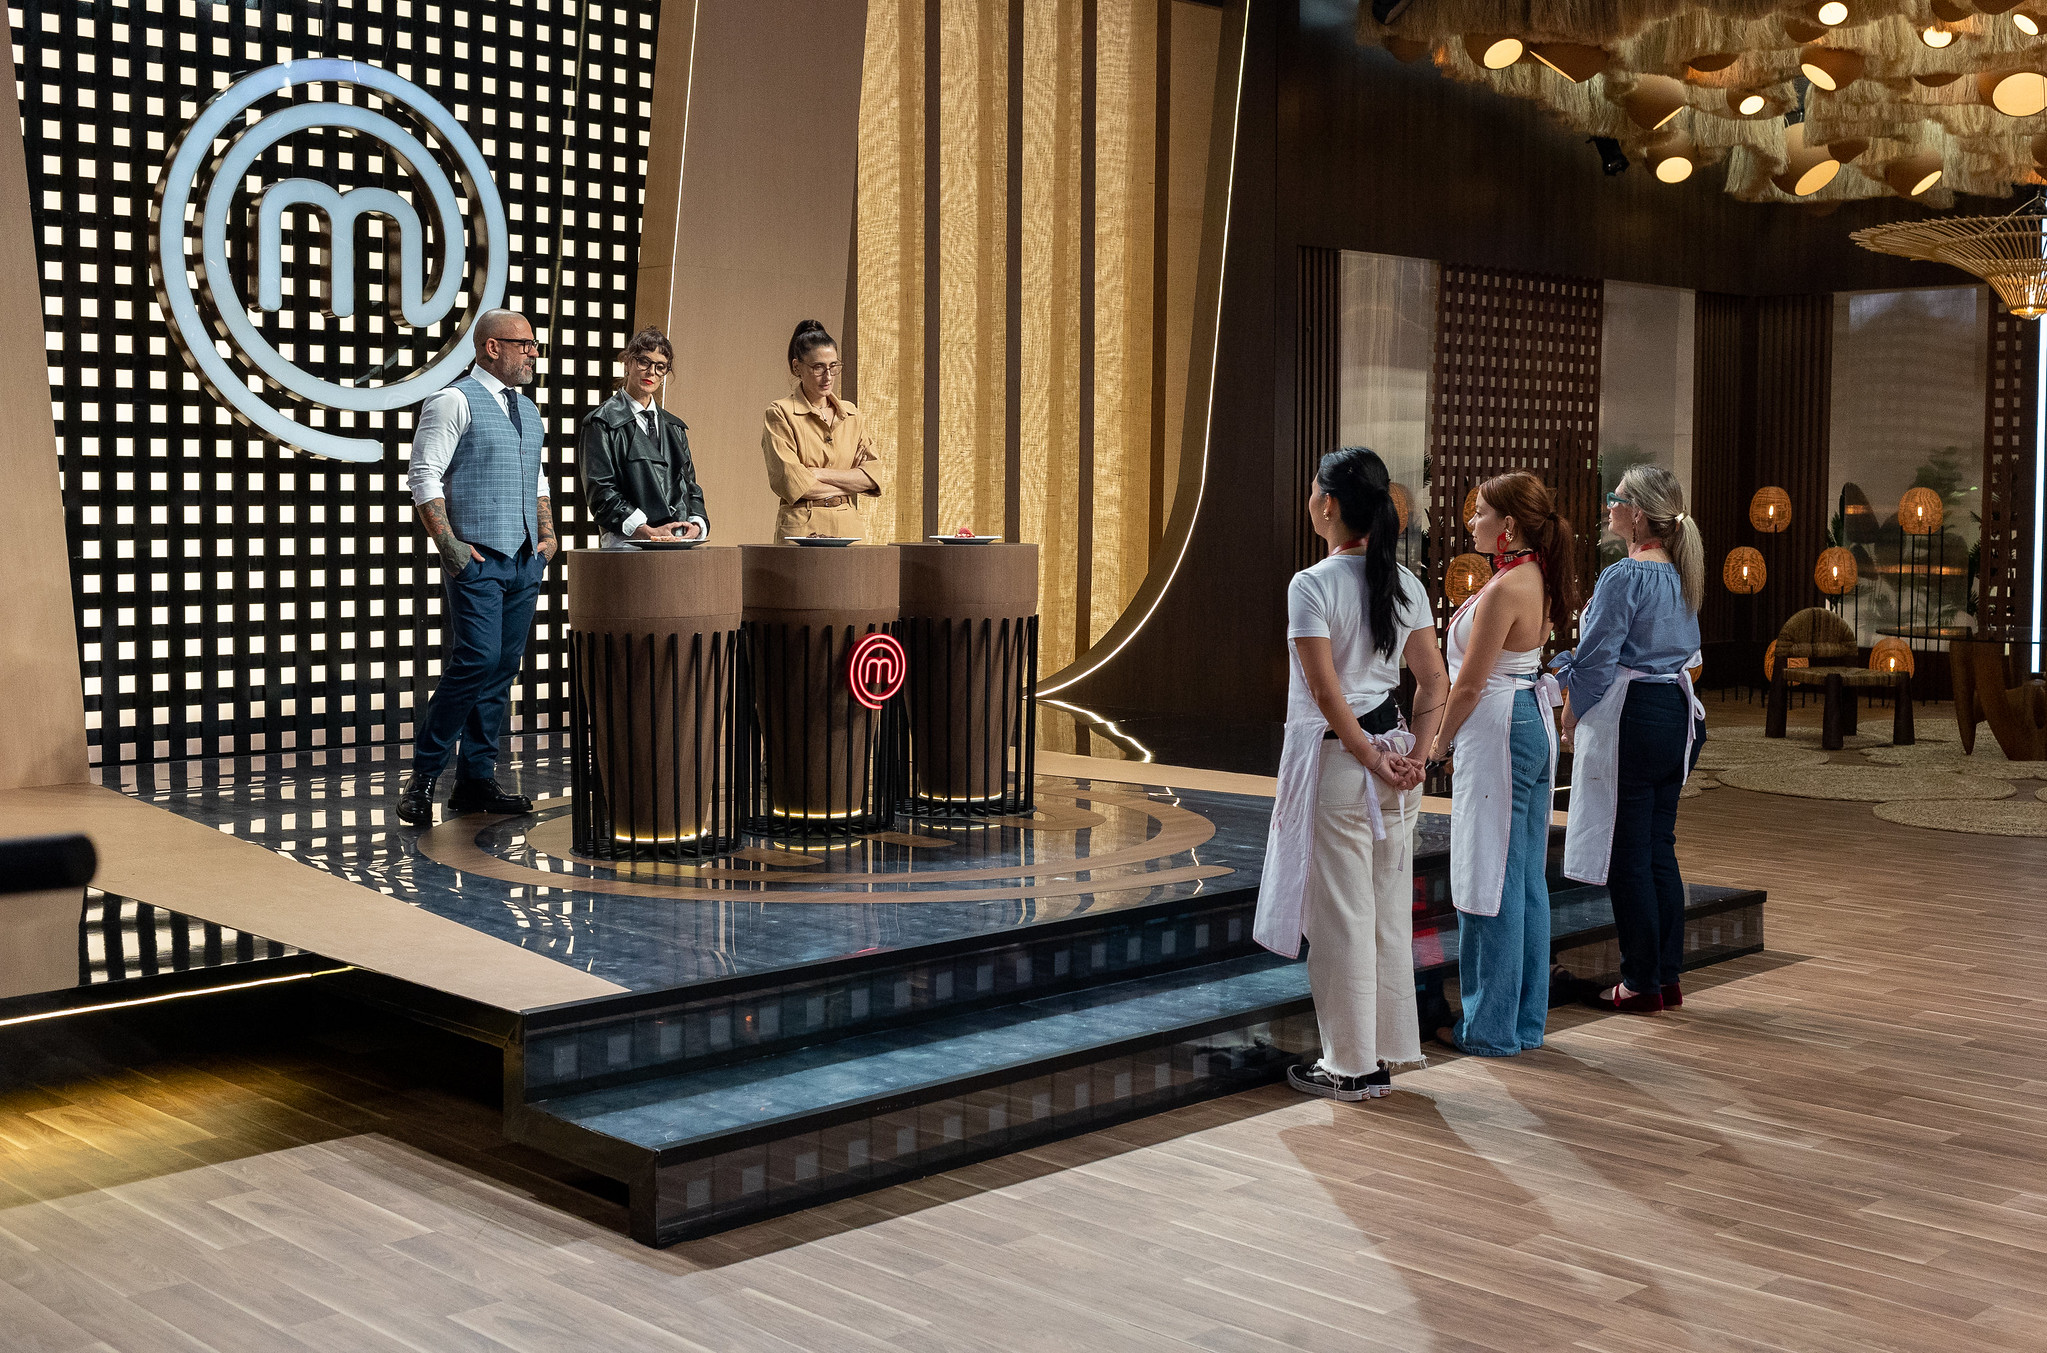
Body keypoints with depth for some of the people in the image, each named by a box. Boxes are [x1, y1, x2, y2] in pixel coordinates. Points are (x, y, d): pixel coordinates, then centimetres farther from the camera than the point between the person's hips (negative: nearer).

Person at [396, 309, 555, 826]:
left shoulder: (528, 410, 18)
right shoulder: (454, 401, -5)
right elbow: (424, 477, -11)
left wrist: (547, 535, 14)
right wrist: (449, 545, -18)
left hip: (525, 561, 8)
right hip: (478, 560, -8)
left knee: (502, 671, 7)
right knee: (475, 663, -15)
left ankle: (476, 780, 13)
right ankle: (422, 778, -3)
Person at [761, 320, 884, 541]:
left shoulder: (850, 414, 14)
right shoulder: (780, 413, -1)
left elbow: (873, 475, 4)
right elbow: (790, 482, -10)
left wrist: (819, 474, -8)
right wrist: (849, 483, -1)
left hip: (849, 526, 4)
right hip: (802, 528, -4)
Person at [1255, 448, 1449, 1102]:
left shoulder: (1312, 585, -15)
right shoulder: (1404, 583, 5)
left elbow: (1326, 691, -19)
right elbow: (1434, 681, 5)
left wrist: (1373, 759, -11)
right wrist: (1412, 754, 2)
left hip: (1336, 759, -7)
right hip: (1391, 750, 7)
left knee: (1340, 918, 3)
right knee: (1390, 910, 16)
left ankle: (1352, 1066, 12)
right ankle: (1392, 1047, 25)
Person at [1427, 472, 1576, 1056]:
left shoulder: (1504, 590, -19)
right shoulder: (1538, 580, 9)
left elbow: (1470, 684, -17)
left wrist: (1438, 743, -6)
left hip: (1497, 731, -10)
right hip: (1536, 725, 10)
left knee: (1492, 881, -1)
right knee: (1527, 878, 13)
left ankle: (1492, 1027, 7)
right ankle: (1527, 1019, 21)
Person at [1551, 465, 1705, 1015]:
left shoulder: (1623, 577, -16)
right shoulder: (1681, 575, 10)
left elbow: (1595, 660, -15)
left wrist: (1570, 721, -3)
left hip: (1630, 719, -8)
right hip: (1678, 713, 9)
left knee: (1628, 855, 0)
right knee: (1660, 848, 14)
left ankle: (1641, 983, 5)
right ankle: (1668, 975, 18)